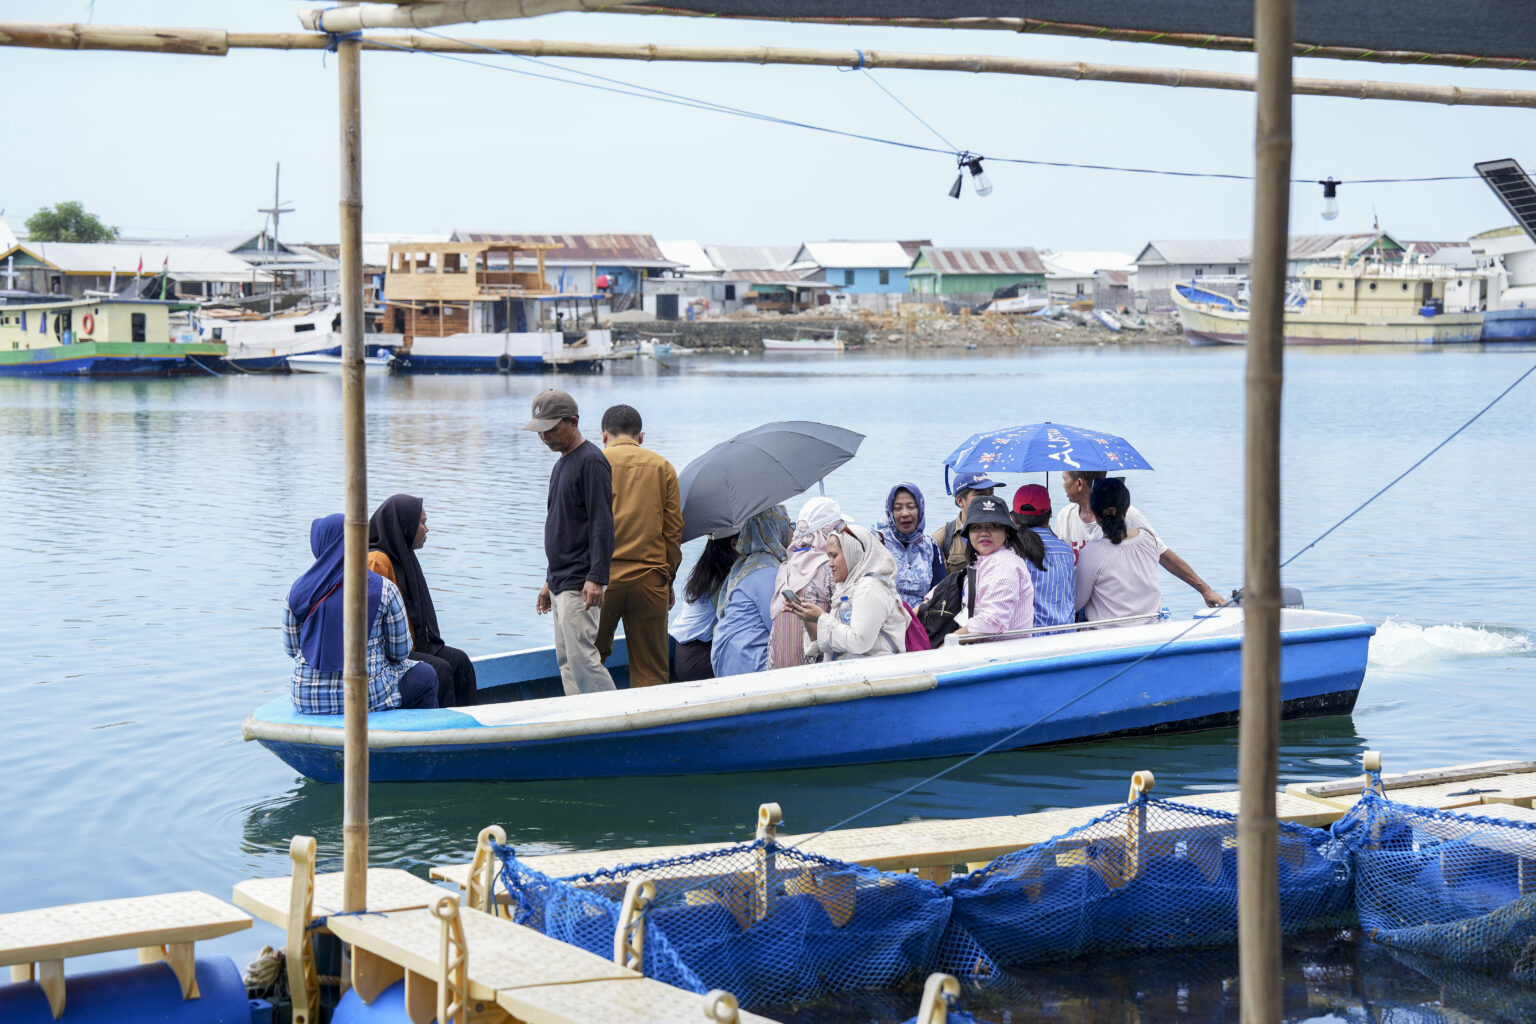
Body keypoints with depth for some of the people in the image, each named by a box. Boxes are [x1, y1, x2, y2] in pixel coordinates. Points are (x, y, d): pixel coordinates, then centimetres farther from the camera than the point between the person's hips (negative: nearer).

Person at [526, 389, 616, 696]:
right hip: (561, 583, 10)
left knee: (582, 657, -13)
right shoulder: (561, 465, 19)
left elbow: (602, 524, -18)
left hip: (581, 584, -10)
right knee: (566, 661, 8)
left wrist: (596, 578, -25)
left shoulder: (591, 461, -12)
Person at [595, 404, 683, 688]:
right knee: (650, 672, 5)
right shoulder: (663, 467, 9)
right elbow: (674, 531, 7)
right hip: (650, 577, 1)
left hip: (603, 577, -1)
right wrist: (669, 580, 15)